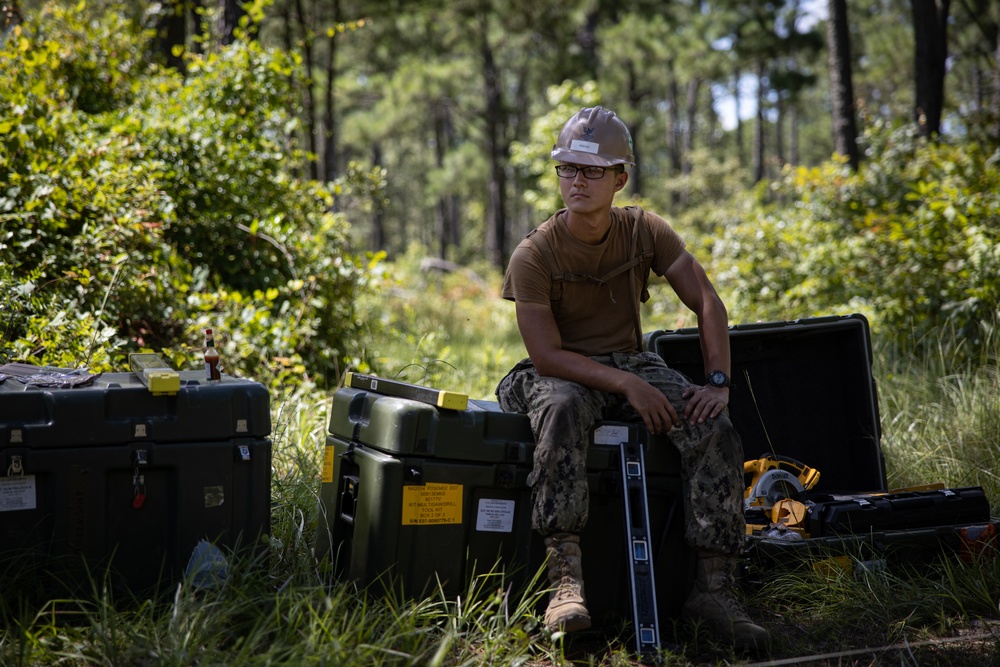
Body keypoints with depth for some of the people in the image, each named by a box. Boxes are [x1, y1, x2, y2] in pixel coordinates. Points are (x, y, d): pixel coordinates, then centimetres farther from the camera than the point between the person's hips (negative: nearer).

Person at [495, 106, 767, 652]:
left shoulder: (645, 232, -2)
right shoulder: (534, 254, -13)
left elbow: (707, 303, -4)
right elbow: (547, 356, -18)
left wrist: (717, 382, -18)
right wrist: (626, 385, -28)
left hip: (631, 363, 4)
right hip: (563, 373, -4)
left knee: (716, 429, -23)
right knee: (563, 411, -41)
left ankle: (712, 585, -18)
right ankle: (566, 579, -45)